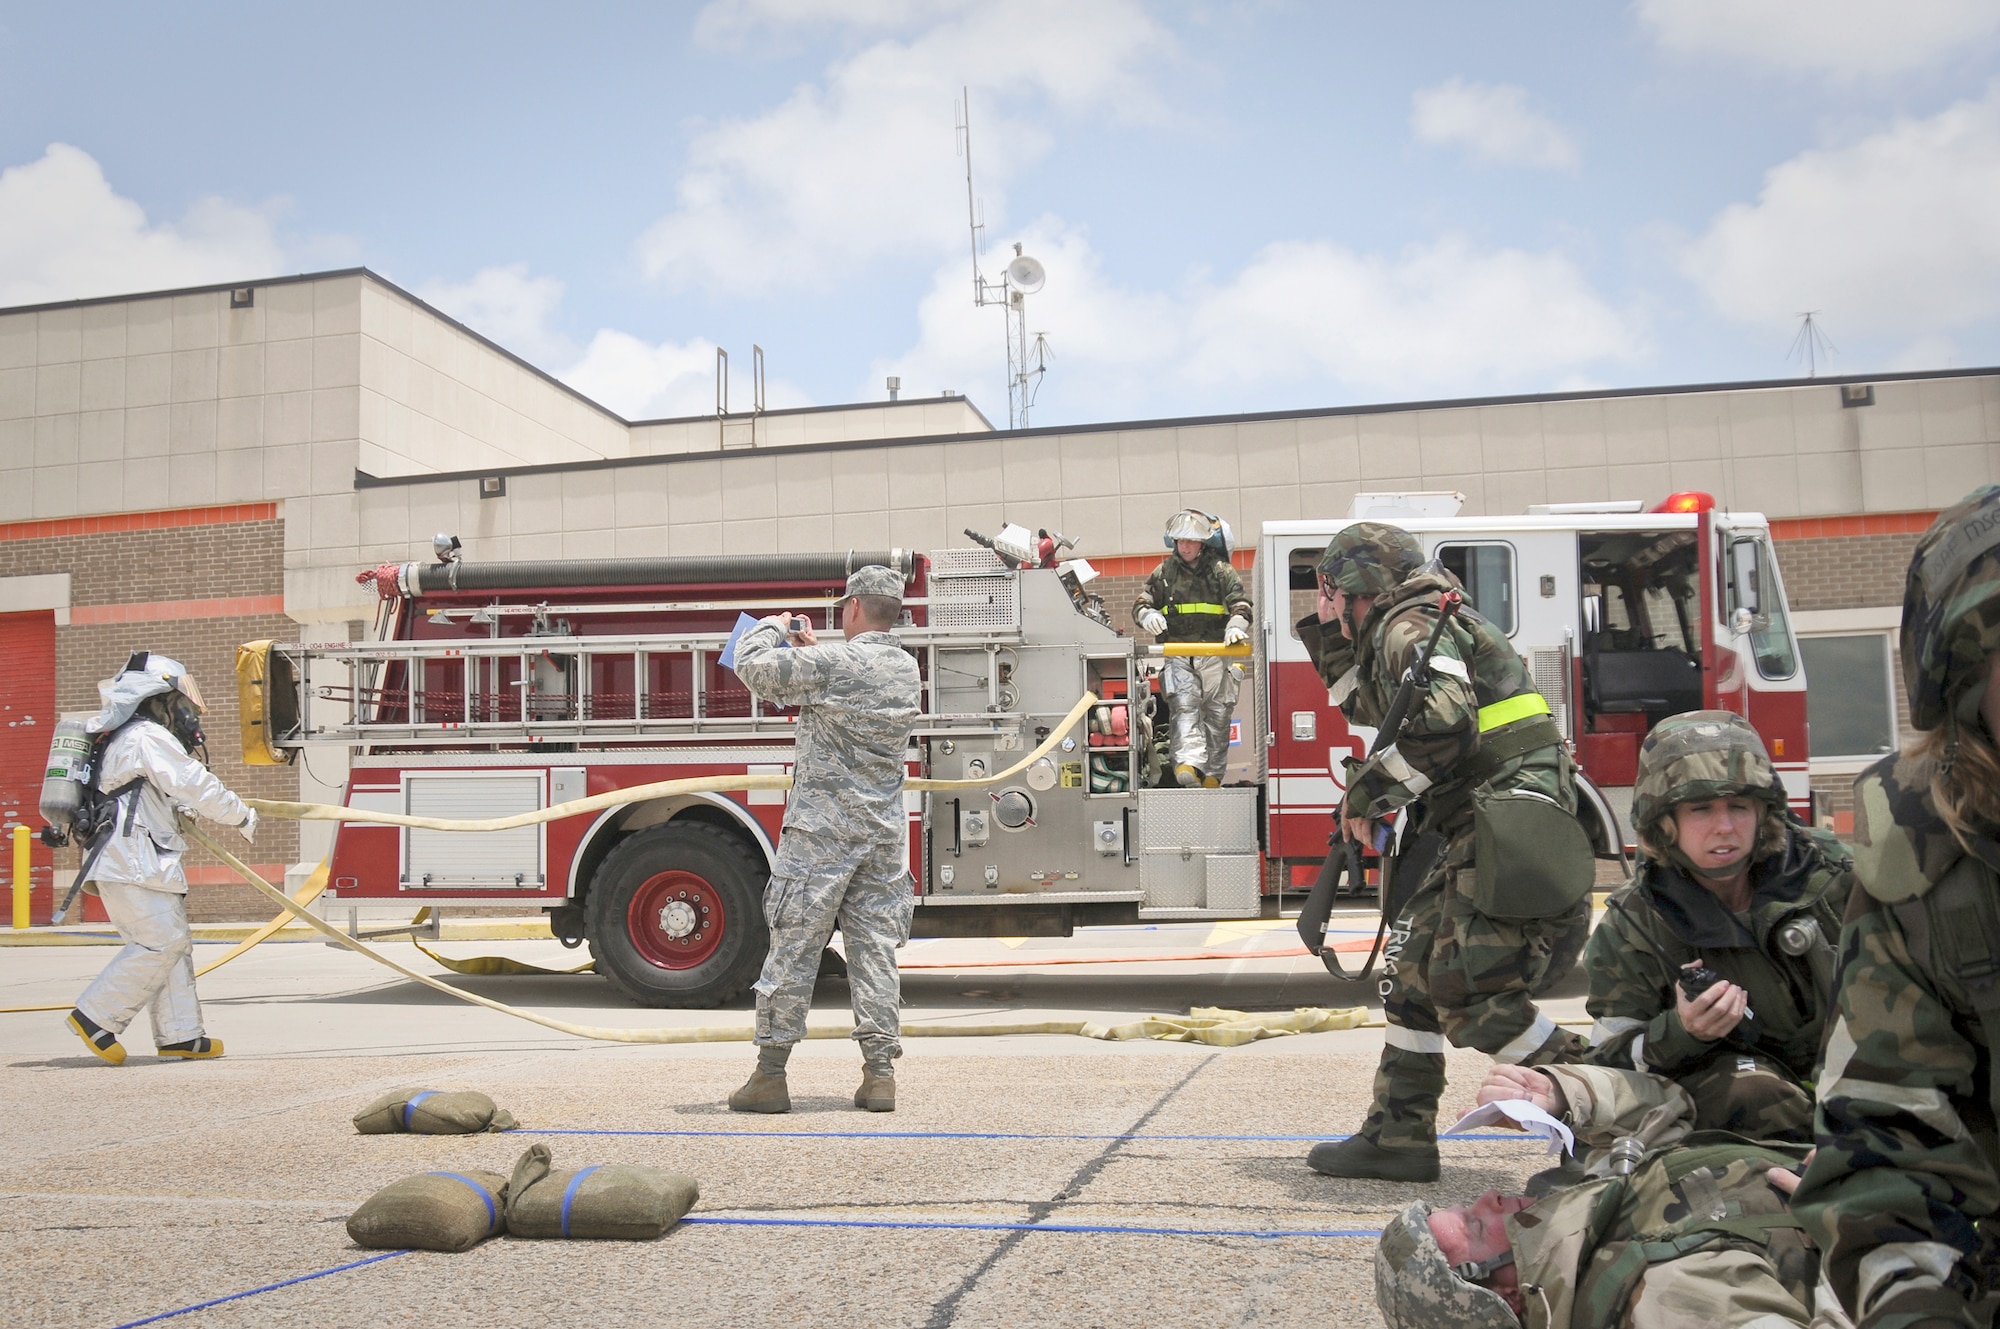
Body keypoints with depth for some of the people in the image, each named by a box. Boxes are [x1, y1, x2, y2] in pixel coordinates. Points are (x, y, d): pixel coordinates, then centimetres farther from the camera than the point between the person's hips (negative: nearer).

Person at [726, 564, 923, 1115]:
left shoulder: (834, 661, -13)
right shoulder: (906, 668, 10)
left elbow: (754, 666, -13)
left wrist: (773, 627, 5)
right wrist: (808, 648, 26)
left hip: (824, 826, -6)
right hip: (886, 828, 6)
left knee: (794, 945, 1)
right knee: (876, 947, 8)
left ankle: (770, 1074, 6)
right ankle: (880, 1073, 7)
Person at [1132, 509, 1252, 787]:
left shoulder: (1220, 571, 7)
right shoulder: (1164, 572, 12)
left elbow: (1241, 603, 1)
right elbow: (1141, 603, 12)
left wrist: (1236, 626, -21)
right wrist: (1147, 615, -12)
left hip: (1215, 652, 0)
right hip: (1178, 652, 0)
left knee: (1217, 714, 3)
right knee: (1185, 706, -17)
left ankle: (1213, 774, 10)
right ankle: (1189, 763, -32)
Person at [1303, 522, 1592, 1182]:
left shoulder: (1412, 627, -8)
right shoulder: (1399, 633, 23)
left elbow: (1443, 726, -25)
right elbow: (1365, 706, 42)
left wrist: (1366, 793, -13)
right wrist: (1328, 633, 33)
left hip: (1506, 832, -11)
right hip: (1469, 838, 11)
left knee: (1471, 996, -16)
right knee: (1413, 977, 13)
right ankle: (1397, 1136, 19)